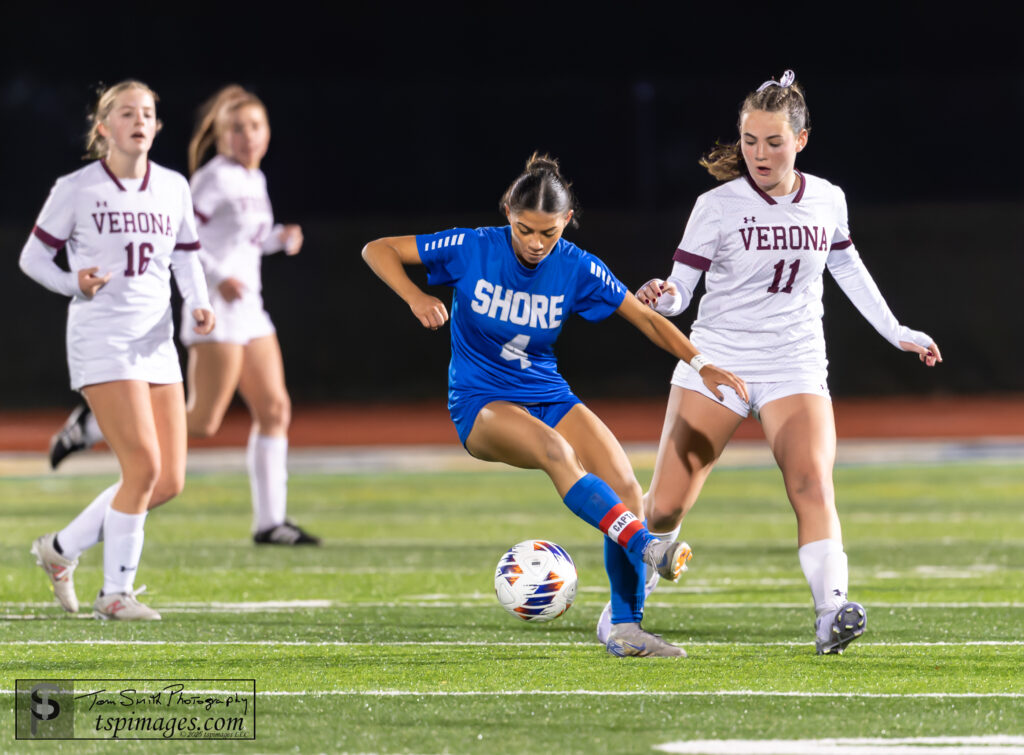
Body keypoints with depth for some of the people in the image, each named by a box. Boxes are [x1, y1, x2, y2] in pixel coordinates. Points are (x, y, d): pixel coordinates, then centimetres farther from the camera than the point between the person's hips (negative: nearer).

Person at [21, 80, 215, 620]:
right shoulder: (75, 189, -4)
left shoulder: (174, 188, 10)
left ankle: (61, 549, 19)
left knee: (169, 481, 1)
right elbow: (32, 256, 2)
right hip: (100, 340, -6)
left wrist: (199, 305, 0)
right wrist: (75, 284, -17)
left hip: (156, 343, 6)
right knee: (144, 468, -17)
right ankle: (114, 592, -3)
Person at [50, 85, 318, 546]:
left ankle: (270, 522, 5)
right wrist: (217, 278, -23)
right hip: (216, 314, -9)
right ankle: (93, 425, 2)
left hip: (249, 311, 9)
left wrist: (279, 238, 8)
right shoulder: (216, 178, -11)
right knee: (202, 424, -10)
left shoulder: (254, 180, 15)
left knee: (274, 410, 3)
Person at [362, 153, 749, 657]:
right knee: (555, 450, -37)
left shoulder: (577, 269, -6)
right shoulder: (472, 250, -13)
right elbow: (377, 251, -7)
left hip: (548, 397, 4)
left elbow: (644, 318, 3)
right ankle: (646, 548, -48)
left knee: (625, 487, -16)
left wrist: (700, 364, -6)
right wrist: (415, 297, -24)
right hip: (481, 404, -4)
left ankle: (625, 628, -5)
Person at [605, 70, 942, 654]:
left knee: (813, 484, -22)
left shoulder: (828, 201, 4)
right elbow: (680, 289, -4)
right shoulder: (718, 206, -6)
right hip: (717, 362, -2)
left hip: (796, 368, 2)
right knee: (667, 504, -3)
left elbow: (847, 265, 24)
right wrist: (661, 296, -28)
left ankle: (831, 616, -30)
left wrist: (896, 332, 28)